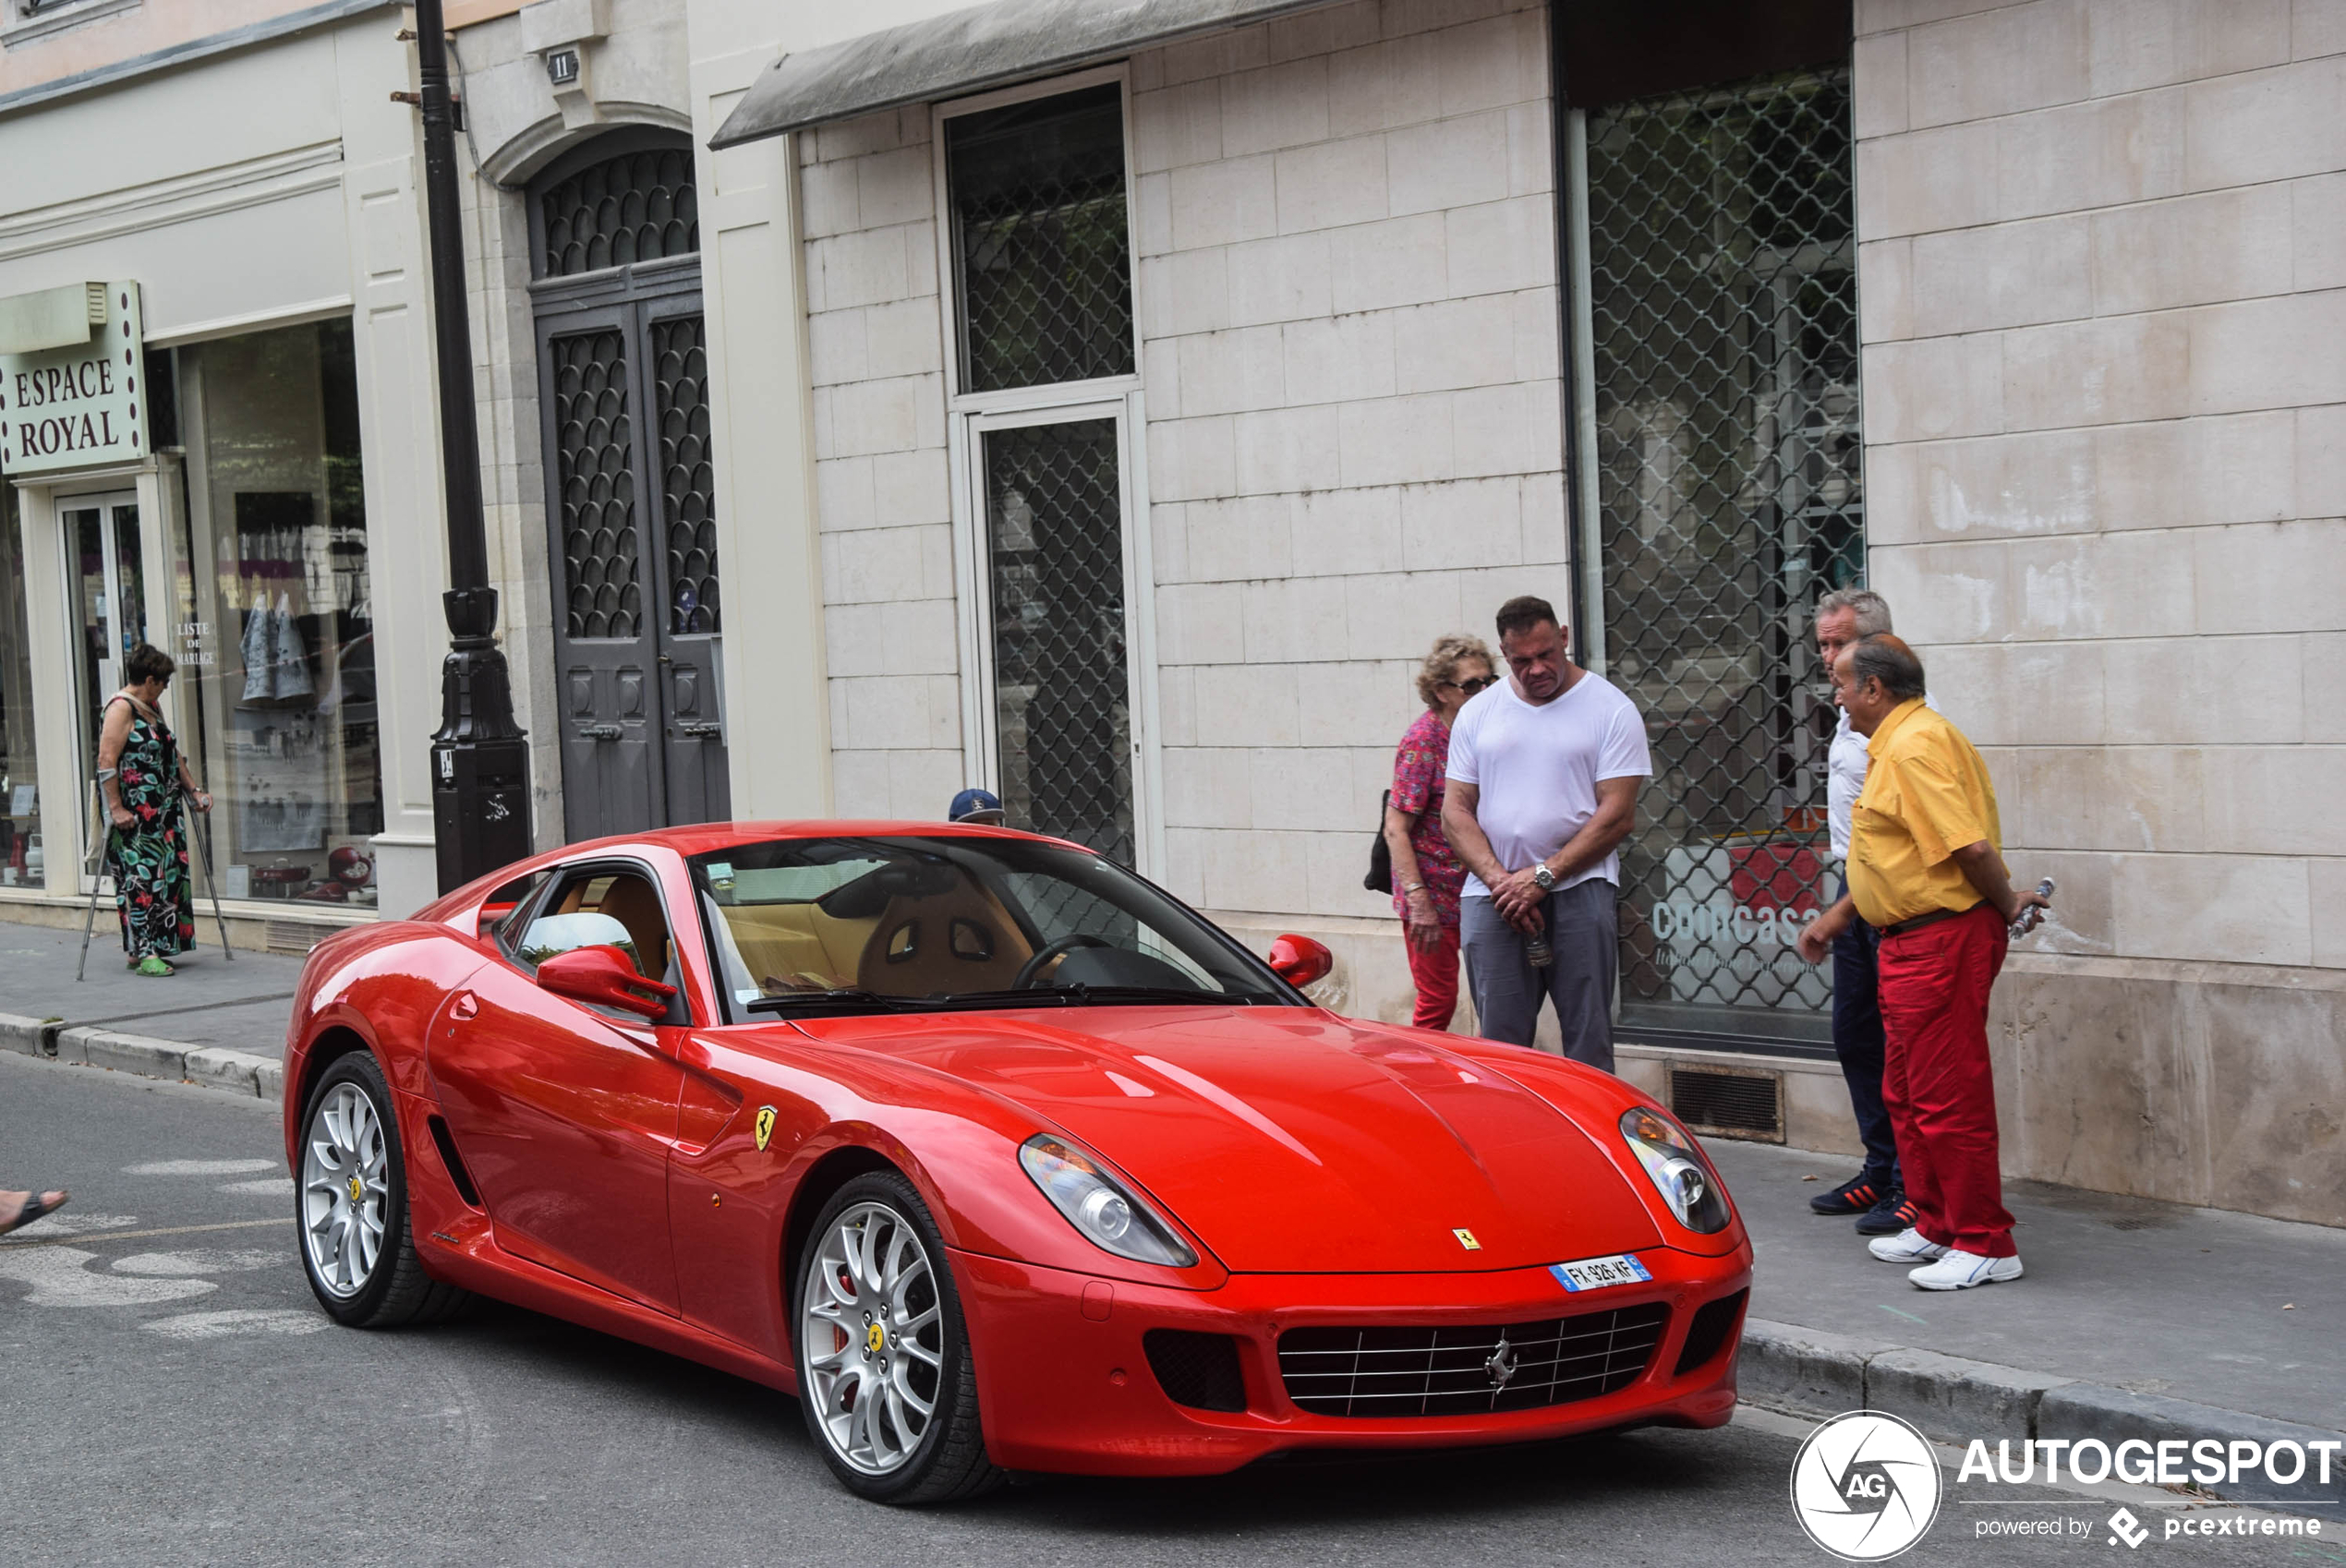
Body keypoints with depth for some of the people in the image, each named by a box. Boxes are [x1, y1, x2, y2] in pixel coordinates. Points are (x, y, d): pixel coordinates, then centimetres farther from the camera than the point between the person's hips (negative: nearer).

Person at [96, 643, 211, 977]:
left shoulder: (152, 708, 18)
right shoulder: (121, 708, -11)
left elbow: (173, 755, 26)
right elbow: (106, 762, -18)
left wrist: (194, 791, 21)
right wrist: (115, 808, -22)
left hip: (162, 812, 9)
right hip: (133, 814, -9)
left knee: (167, 873, 7)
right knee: (139, 876, -10)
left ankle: (155, 947, 12)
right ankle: (143, 953, -11)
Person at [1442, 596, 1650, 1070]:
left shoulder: (1610, 708, 2)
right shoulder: (1477, 714, 13)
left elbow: (1618, 814, -4)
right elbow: (1456, 811, 9)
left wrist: (1543, 877, -12)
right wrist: (1498, 879, -8)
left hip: (1579, 888, -3)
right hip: (1491, 897, 3)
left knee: (1588, 1040, -5)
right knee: (1499, 1043, 2)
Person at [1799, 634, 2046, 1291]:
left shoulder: (1915, 746, -18)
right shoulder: (1896, 744, 17)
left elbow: (1969, 846, -27)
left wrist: (2006, 904, -12)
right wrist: (1836, 916, 26)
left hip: (1943, 938, -11)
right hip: (1909, 941, 11)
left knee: (1948, 1097, -6)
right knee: (1906, 1094, 17)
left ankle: (1985, 1243, 0)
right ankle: (1937, 1227, 26)